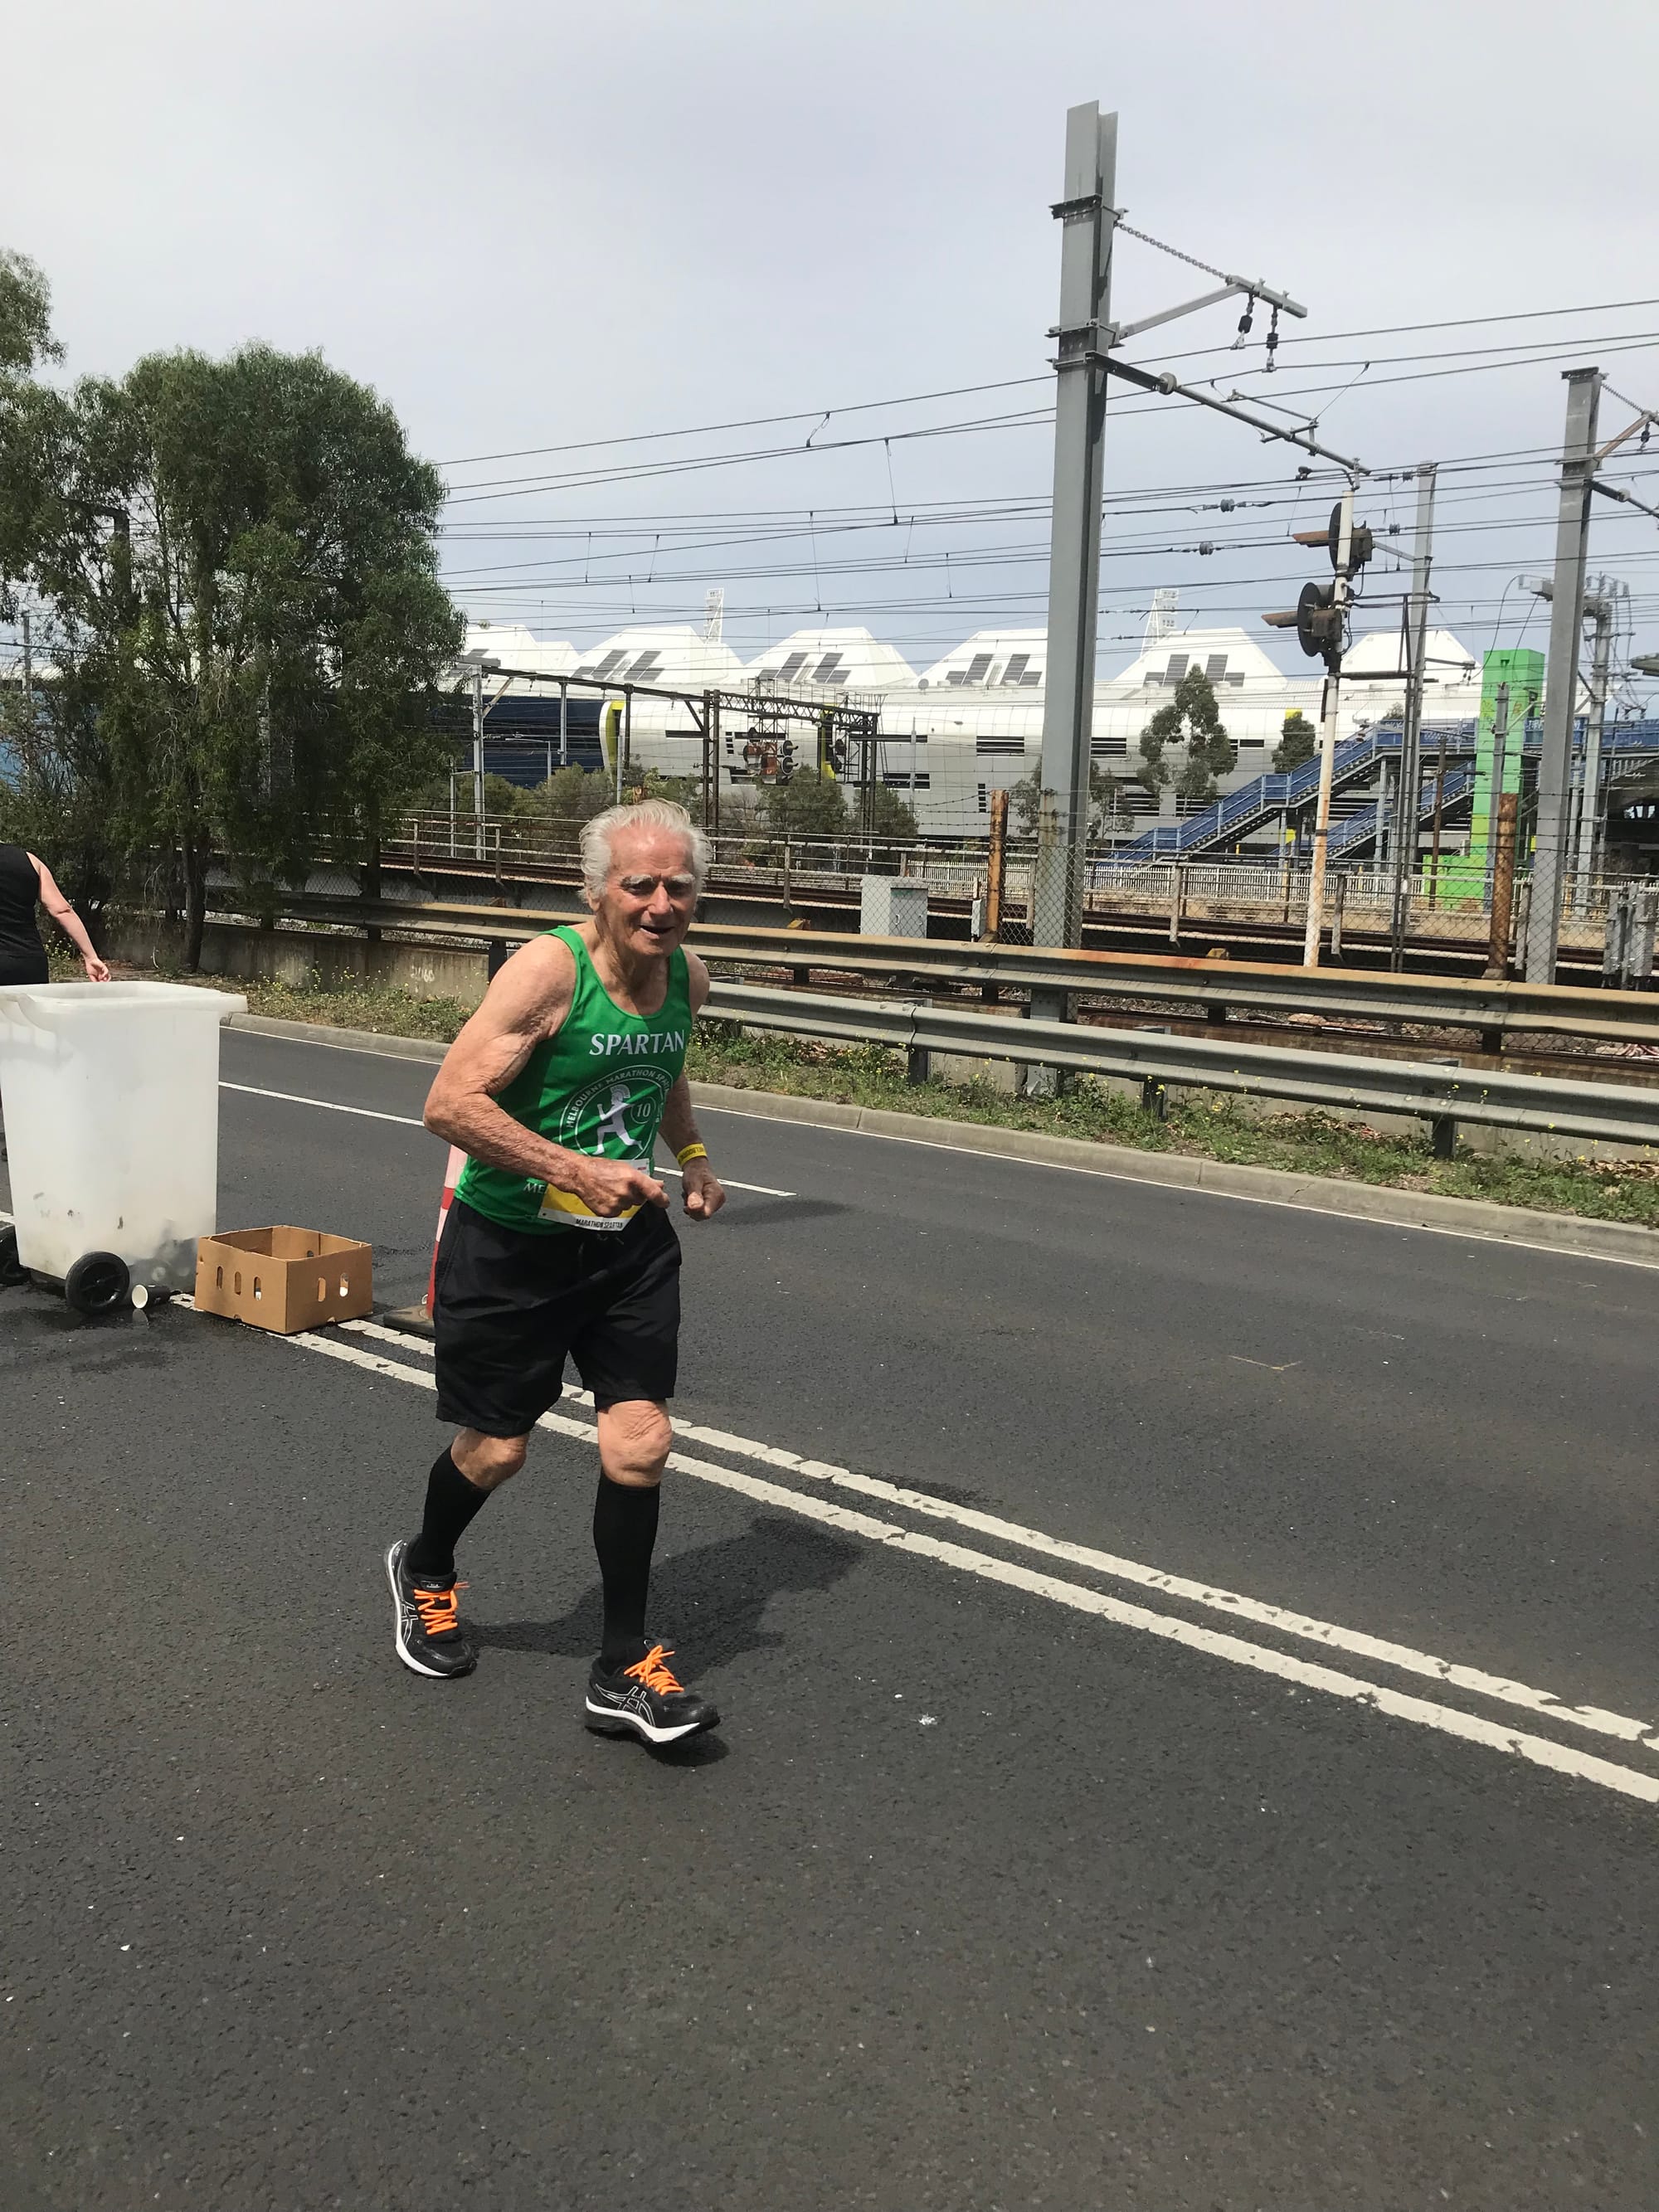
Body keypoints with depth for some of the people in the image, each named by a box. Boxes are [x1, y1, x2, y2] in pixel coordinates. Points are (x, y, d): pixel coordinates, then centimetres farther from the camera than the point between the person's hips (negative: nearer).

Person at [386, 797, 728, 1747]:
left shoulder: (689, 977, -1)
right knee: (496, 1449, 10)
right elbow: (451, 1104, -27)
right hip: (511, 1242, -4)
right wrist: (577, 1172, -30)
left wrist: (693, 1154, 7)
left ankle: (626, 1672, 11)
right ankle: (425, 1570, 44)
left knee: (640, 1444, -4)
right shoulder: (550, 969, -22)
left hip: (629, 1242, 5)